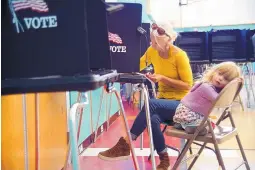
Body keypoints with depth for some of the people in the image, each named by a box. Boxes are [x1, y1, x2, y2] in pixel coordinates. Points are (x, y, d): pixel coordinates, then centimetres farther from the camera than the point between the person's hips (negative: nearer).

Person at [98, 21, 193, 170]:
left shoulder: (180, 55, -16)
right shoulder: (152, 51, 1)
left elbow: (188, 85, -13)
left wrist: (163, 78, -22)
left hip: (180, 103, -4)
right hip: (163, 100, 5)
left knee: (150, 104, -34)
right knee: (153, 120, -32)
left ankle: (124, 145, -29)